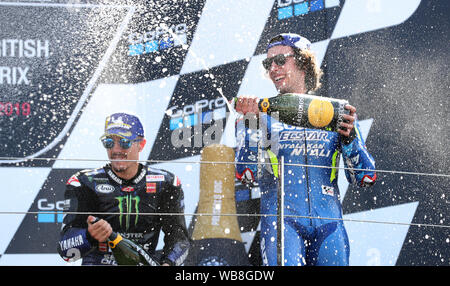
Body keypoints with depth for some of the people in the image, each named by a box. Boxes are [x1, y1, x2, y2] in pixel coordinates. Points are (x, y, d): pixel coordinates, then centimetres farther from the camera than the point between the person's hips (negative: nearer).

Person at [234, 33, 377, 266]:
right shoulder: (266, 114, 8)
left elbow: (365, 178, 7)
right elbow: (246, 175, -5)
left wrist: (350, 137, -9)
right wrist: (250, 124, -13)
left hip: (328, 223, 2)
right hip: (281, 222, -2)